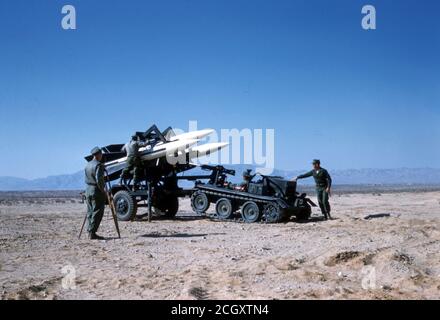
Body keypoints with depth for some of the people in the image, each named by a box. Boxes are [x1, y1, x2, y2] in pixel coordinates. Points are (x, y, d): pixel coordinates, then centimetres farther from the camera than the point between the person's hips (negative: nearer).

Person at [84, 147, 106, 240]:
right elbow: (99, 179, -21)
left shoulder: (88, 165, 12)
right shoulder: (98, 165, -13)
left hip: (88, 190, 8)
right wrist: (103, 190, -12)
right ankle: (92, 233, -6)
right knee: (97, 212, -4)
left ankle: (90, 232, 14)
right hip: (97, 191, -8)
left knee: (90, 212, 12)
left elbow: (87, 179, 13)